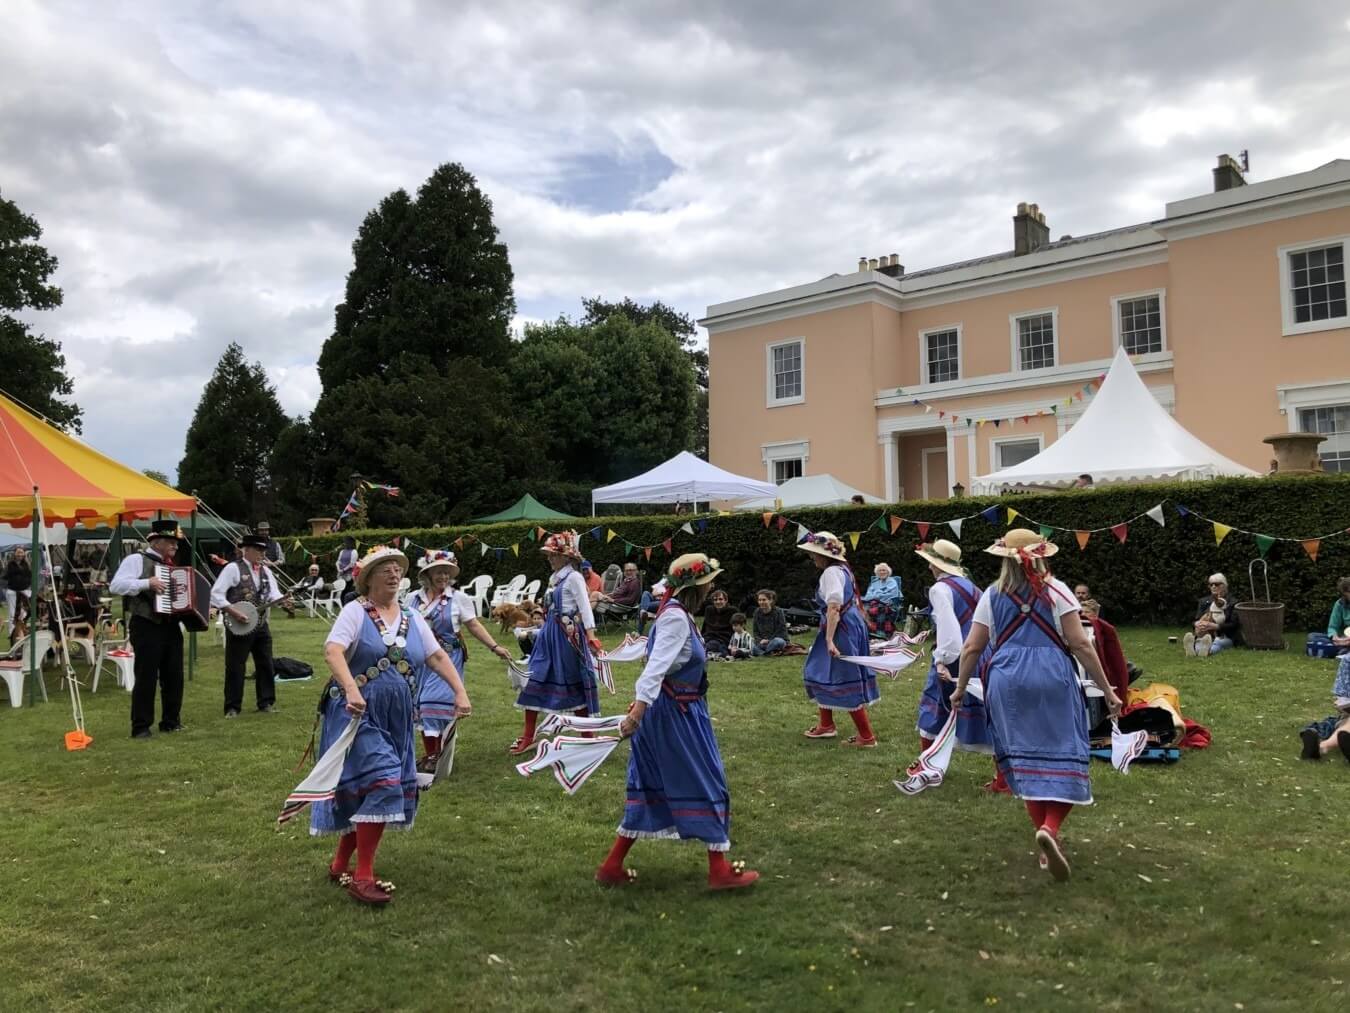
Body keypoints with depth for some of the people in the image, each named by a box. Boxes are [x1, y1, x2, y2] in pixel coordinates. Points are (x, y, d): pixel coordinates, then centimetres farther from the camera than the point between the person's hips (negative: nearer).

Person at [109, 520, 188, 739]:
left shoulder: (171, 566, 18)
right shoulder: (137, 560, -3)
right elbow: (115, 585, -15)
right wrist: (147, 583, -23)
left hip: (171, 627, 7)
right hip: (147, 627, -7)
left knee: (174, 676, 9)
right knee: (146, 678, -3)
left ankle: (171, 721, 21)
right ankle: (141, 727, 5)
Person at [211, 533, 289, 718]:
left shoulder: (265, 570, 11)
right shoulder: (233, 568, -8)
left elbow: (274, 593, 6)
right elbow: (216, 594, -14)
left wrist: (284, 600, -16)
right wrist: (233, 611, -21)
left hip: (261, 625, 7)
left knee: (266, 664, 10)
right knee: (235, 667, -1)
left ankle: (266, 702, 20)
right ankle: (233, 707, 7)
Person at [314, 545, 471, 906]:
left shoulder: (411, 618, 10)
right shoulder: (356, 611, -7)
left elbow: (438, 657, 9)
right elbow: (333, 650, -21)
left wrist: (460, 693, -4)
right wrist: (351, 689, -37)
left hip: (394, 714, 6)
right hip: (358, 711, -6)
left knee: (363, 792, 11)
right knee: (379, 783, -16)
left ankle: (340, 865, 28)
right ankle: (363, 877, -7)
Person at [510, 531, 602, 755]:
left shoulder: (574, 577, -11)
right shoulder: (556, 578, 13)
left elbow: (585, 607, -17)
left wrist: (591, 637, -24)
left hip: (568, 634, -8)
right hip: (550, 632, 8)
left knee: (575, 683, 1)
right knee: (535, 679, 5)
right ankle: (528, 736, 13)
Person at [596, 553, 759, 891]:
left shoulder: (675, 613, 12)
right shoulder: (676, 617, -19)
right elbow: (657, 664, -29)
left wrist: (642, 702, 26)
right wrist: (639, 709, -36)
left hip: (667, 708, 10)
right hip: (676, 712, -10)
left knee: (651, 786, 13)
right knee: (705, 783, 2)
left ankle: (612, 866, 17)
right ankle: (719, 870, 13)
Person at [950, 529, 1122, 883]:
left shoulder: (992, 595, 5)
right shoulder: (1057, 591, 0)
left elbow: (972, 648, 5)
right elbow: (1080, 644, -4)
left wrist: (960, 688, 17)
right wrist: (1107, 689, 1)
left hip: (1007, 682, 2)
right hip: (1053, 679, -2)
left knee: (1023, 756, 10)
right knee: (1063, 755, 0)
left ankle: (1044, 832, 16)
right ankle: (1050, 829, -20)